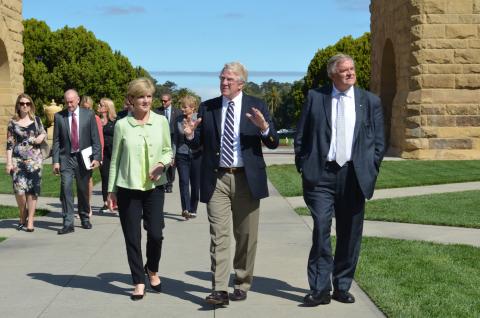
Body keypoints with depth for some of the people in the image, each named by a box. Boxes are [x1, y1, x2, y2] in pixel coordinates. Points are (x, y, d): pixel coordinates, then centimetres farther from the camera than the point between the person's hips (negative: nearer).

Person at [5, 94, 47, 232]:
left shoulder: (36, 120, 8)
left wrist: (41, 136, -3)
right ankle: (23, 217, 12)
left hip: (34, 159, 1)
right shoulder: (13, 123, 5)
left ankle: (30, 221, 4)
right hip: (17, 160, -1)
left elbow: (43, 132, 22)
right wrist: (9, 162, -3)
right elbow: (9, 144, 4)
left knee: (33, 190, -3)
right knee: (19, 189, -11)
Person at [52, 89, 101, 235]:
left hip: (84, 158, 0)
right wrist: (55, 161, -3)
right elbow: (56, 141, 3)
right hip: (66, 158, 0)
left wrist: (96, 157, -6)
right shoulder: (59, 116, 2)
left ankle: (85, 218, 28)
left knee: (83, 190, 9)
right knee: (66, 188, -11)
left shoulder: (88, 115, 1)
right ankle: (68, 223, -9)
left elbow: (95, 138, 1)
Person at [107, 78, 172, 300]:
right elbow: (115, 159, 5)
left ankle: (152, 270, 27)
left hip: (155, 187, 1)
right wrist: (111, 190, 5)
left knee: (155, 234, -3)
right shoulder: (122, 125, -2)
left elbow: (168, 150, 11)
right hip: (128, 188, -1)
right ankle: (139, 282, 19)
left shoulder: (161, 121, 1)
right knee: (132, 238, 4)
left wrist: (162, 163, -11)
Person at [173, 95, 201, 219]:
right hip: (182, 155, 1)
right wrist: (173, 156, 8)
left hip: (196, 155, -1)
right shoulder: (178, 120, 6)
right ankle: (185, 209, -16)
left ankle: (193, 210, 18)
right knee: (183, 182, -11)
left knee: (195, 184, 6)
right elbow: (175, 139, 11)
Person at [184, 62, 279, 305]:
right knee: (218, 235, -5)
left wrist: (264, 128, -22)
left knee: (246, 236, 9)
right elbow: (198, 144, 10)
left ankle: (242, 284, 24)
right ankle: (220, 290, -6)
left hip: (246, 178, 0)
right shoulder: (207, 108, 6)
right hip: (216, 179, 0)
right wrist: (190, 135, -12)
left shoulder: (257, 106, 2)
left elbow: (273, 143, -2)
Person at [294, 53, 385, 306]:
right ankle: (320, 289, -3)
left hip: (354, 176, 2)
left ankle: (342, 287, 19)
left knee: (350, 235, 7)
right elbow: (301, 135, 8)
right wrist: (303, 167, 1)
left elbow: (379, 141, 10)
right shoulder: (315, 97, 5)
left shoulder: (370, 101, 9)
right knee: (321, 230, -8)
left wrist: (369, 171, 2)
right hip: (321, 174, -2)